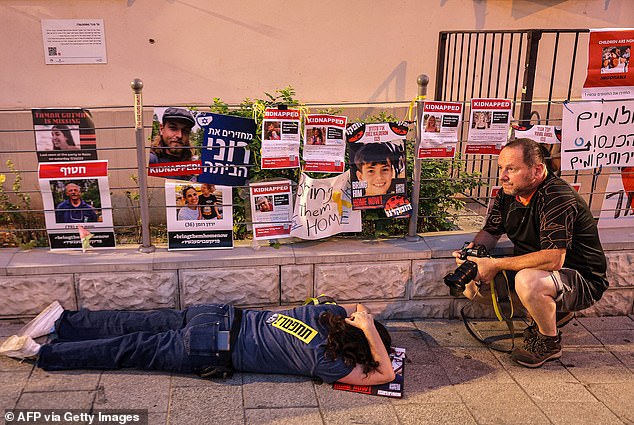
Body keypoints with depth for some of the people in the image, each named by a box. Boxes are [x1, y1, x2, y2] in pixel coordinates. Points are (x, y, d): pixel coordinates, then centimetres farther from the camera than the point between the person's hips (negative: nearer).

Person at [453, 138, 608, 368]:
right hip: (529, 270, 9)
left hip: (581, 280, -9)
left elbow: (554, 259, -35)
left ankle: (549, 342, -7)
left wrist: (495, 265, -33)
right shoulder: (508, 193, -1)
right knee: (472, 284, -2)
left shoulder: (558, 199, -26)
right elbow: (490, 232, 9)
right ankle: (554, 311, 10)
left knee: (528, 281, -39)